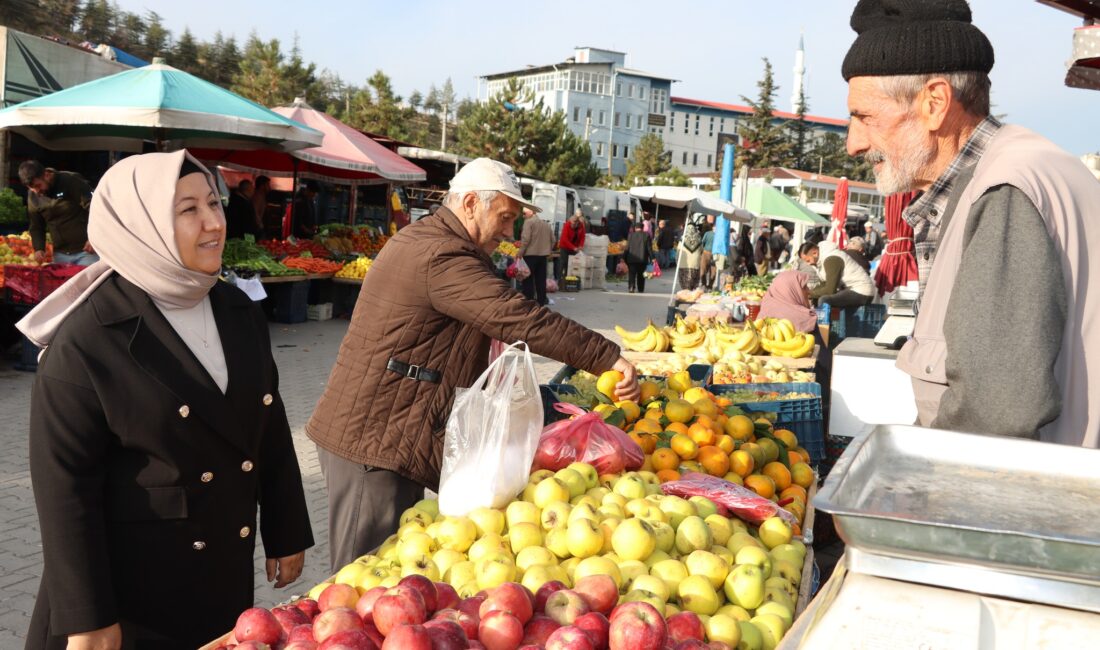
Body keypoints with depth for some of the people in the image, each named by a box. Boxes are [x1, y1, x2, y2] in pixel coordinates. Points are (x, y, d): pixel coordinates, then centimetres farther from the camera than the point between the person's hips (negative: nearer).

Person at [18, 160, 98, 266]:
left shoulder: (72, 181, -10)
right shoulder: (33, 195, 7)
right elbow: (35, 227, 15)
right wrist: (39, 248, -1)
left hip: (86, 250, -5)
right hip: (60, 254, 5)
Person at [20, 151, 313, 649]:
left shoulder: (239, 313, 2)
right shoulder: (87, 340, -17)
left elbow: (270, 432, 9)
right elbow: (65, 486, -15)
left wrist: (286, 534, 11)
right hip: (130, 582, -5)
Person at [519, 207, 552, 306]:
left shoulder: (528, 222, -9)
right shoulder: (546, 223, 14)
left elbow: (525, 239, -17)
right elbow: (552, 239, 14)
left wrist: (520, 253, -12)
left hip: (530, 254, -7)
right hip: (543, 254, 7)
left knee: (528, 279, -1)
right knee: (541, 279, 12)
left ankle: (528, 300, -3)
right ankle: (541, 300, 15)